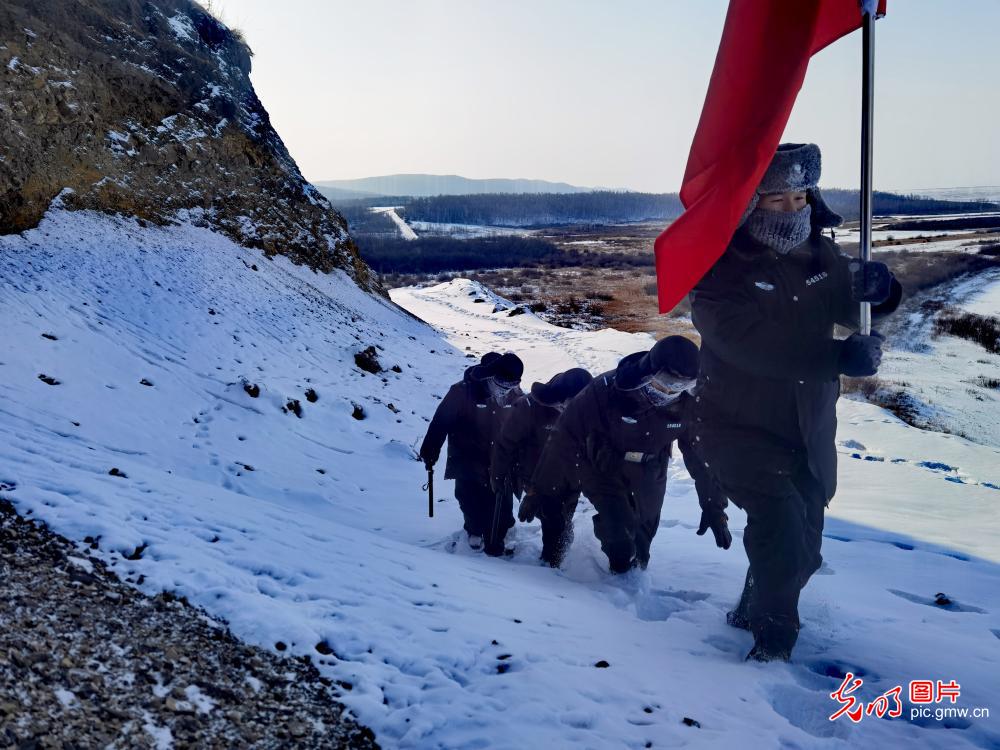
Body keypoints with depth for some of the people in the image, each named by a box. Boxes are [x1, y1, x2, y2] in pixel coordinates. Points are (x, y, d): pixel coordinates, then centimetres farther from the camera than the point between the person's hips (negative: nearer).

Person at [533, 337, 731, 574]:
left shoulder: (686, 405, -20)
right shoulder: (606, 390, -32)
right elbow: (566, 438, -25)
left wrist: (714, 507, -7)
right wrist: (540, 490, -20)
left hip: (648, 479, 4)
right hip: (604, 472, -4)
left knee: (642, 537, 16)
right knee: (620, 533, -21)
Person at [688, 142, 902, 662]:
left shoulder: (821, 255, -1)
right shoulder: (722, 268, -19)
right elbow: (750, 341, -32)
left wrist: (875, 289, -21)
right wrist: (840, 357, -37)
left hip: (810, 429, 6)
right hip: (741, 429, -6)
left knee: (804, 546, 16)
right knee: (781, 522, -21)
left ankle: (753, 613, 42)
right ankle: (774, 639, 3)